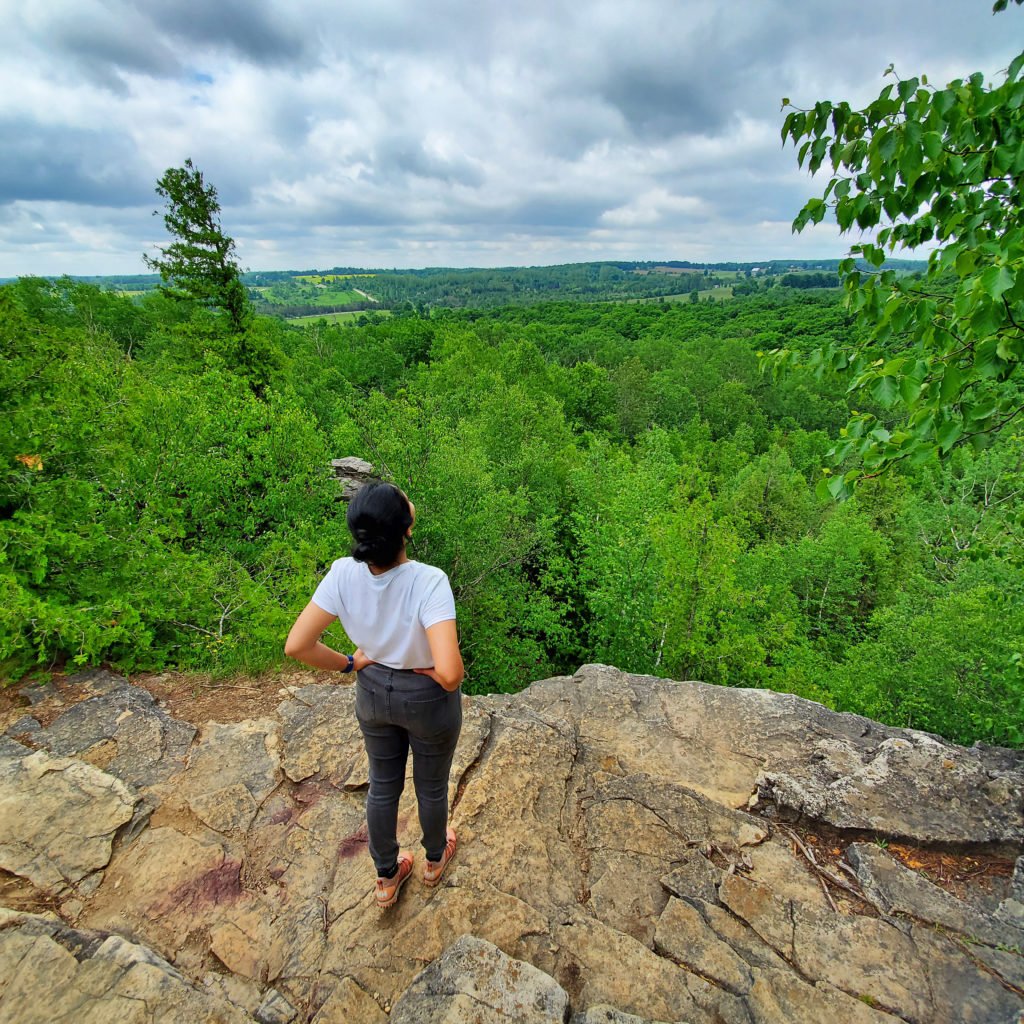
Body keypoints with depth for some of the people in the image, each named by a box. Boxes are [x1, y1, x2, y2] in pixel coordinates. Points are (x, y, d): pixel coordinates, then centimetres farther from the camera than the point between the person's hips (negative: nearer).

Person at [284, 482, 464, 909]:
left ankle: (386, 878, 53)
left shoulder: (343, 574, -23)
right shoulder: (429, 582, -36)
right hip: (427, 698, -3)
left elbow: (296, 646, -18)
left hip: (373, 692, 3)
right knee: (431, 786, 27)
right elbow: (449, 672, -41)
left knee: (383, 786, 29)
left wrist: (350, 663, -3)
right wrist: (444, 680, -17)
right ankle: (435, 859, 58)